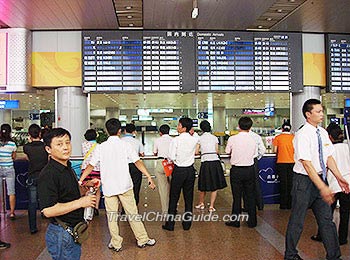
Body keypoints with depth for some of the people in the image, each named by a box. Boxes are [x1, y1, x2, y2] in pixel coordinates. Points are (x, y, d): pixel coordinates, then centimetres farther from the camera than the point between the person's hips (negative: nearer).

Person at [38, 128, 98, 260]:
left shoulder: (67, 167, 8)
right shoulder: (48, 174, -22)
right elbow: (48, 211, -28)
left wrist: (87, 185, 7)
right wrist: (80, 202, -24)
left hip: (74, 231, 9)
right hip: (61, 234, -9)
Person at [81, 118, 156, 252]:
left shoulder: (100, 147, -1)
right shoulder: (126, 145, -5)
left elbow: (90, 166, 3)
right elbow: (138, 163, -9)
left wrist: (80, 180, 12)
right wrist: (149, 177, -8)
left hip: (108, 187, 1)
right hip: (125, 186, 0)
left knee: (112, 216, 11)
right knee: (132, 213, 9)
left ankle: (116, 244, 19)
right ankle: (142, 239, 20)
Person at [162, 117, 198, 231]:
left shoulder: (176, 140, -14)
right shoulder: (194, 139, -3)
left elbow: (172, 157, -14)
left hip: (179, 170, -3)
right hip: (190, 170, 4)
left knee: (174, 197, 7)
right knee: (189, 197, 12)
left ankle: (170, 224, 15)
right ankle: (187, 223, 19)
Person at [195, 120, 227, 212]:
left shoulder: (199, 138, 3)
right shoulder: (214, 138, 8)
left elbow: (196, 152, 2)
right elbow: (217, 151, 7)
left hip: (205, 162, -1)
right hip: (215, 162, 1)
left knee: (203, 185, 14)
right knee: (215, 186, 9)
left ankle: (201, 203, 30)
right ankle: (211, 206, 11)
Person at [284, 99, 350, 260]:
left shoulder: (323, 133, 5)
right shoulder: (302, 135, -19)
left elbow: (329, 157, 9)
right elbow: (307, 164, -23)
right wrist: (322, 187, -26)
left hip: (320, 178, 7)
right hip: (304, 180, -7)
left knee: (326, 219, 14)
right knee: (297, 220, 6)